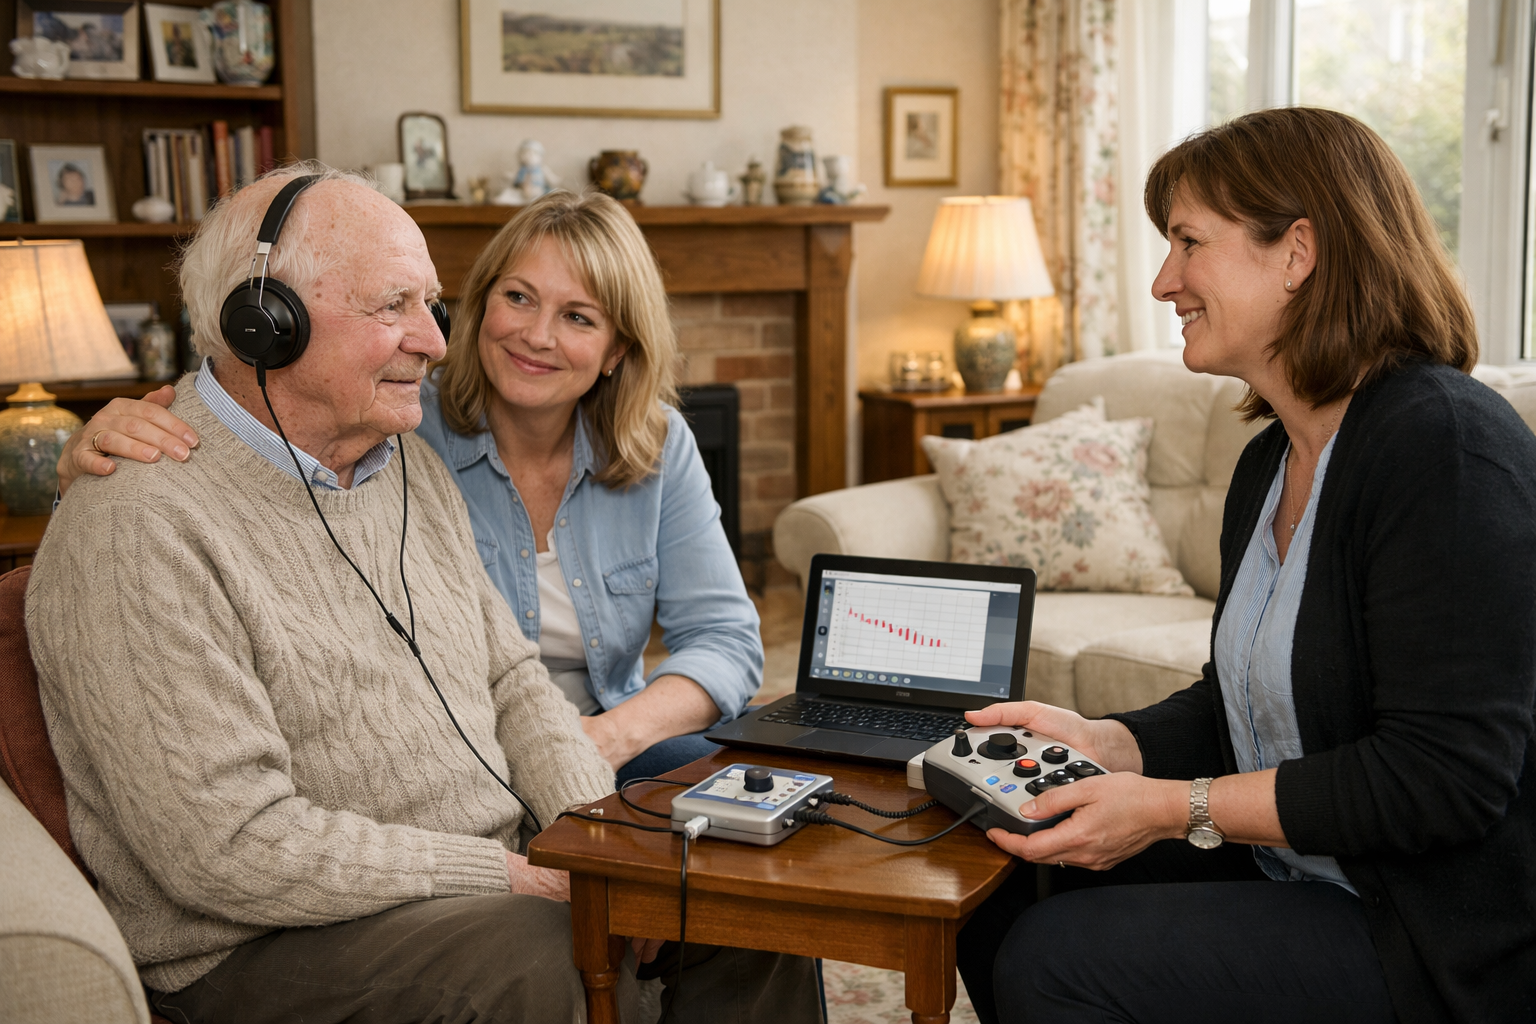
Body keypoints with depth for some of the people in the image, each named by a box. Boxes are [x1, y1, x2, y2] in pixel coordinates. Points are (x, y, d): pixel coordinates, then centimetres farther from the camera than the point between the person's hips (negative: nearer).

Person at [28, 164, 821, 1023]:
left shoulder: (412, 465, 11)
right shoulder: (142, 528, -19)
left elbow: (511, 678, 14)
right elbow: (228, 847, -24)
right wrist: (513, 877, -21)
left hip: (498, 880, 8)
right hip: (270, 948, -8)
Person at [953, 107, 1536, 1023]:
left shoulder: (1446, 443, -21)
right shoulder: (1272, 464, 10)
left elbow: (1447, 775, -25)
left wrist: (1174, 808, -23)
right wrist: (1103, 744, -3)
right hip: (1288, 879, 9)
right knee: (995, 903, 3)